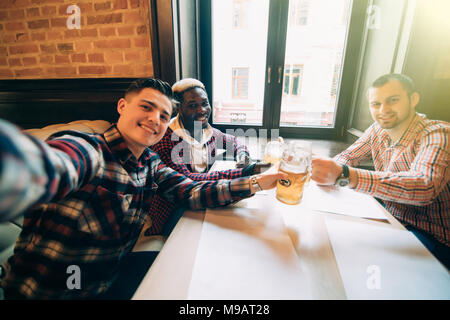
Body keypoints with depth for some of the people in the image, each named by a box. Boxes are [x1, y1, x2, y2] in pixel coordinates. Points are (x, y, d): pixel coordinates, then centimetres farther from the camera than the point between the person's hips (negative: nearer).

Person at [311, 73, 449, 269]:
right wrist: (329, 170, -23)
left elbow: (424, 187, -39)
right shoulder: (378, 130, -1)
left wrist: (344, 175, -53)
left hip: (429, 236, -6)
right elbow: (347, 156, 4)